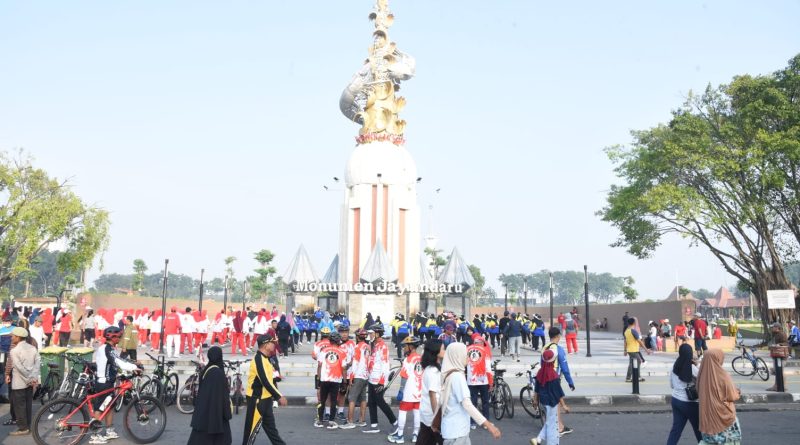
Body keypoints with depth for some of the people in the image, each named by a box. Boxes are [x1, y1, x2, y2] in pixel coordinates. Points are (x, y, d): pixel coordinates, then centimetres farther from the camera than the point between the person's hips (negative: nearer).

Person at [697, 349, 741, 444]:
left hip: (707, 415, 5)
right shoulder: (723, 375, -20)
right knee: (729, 439, 12)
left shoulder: (703, 375, -6)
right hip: (723, 415, -5)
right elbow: (732, 396, -11)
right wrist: (737, 393, 12)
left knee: (709, 439, 18)